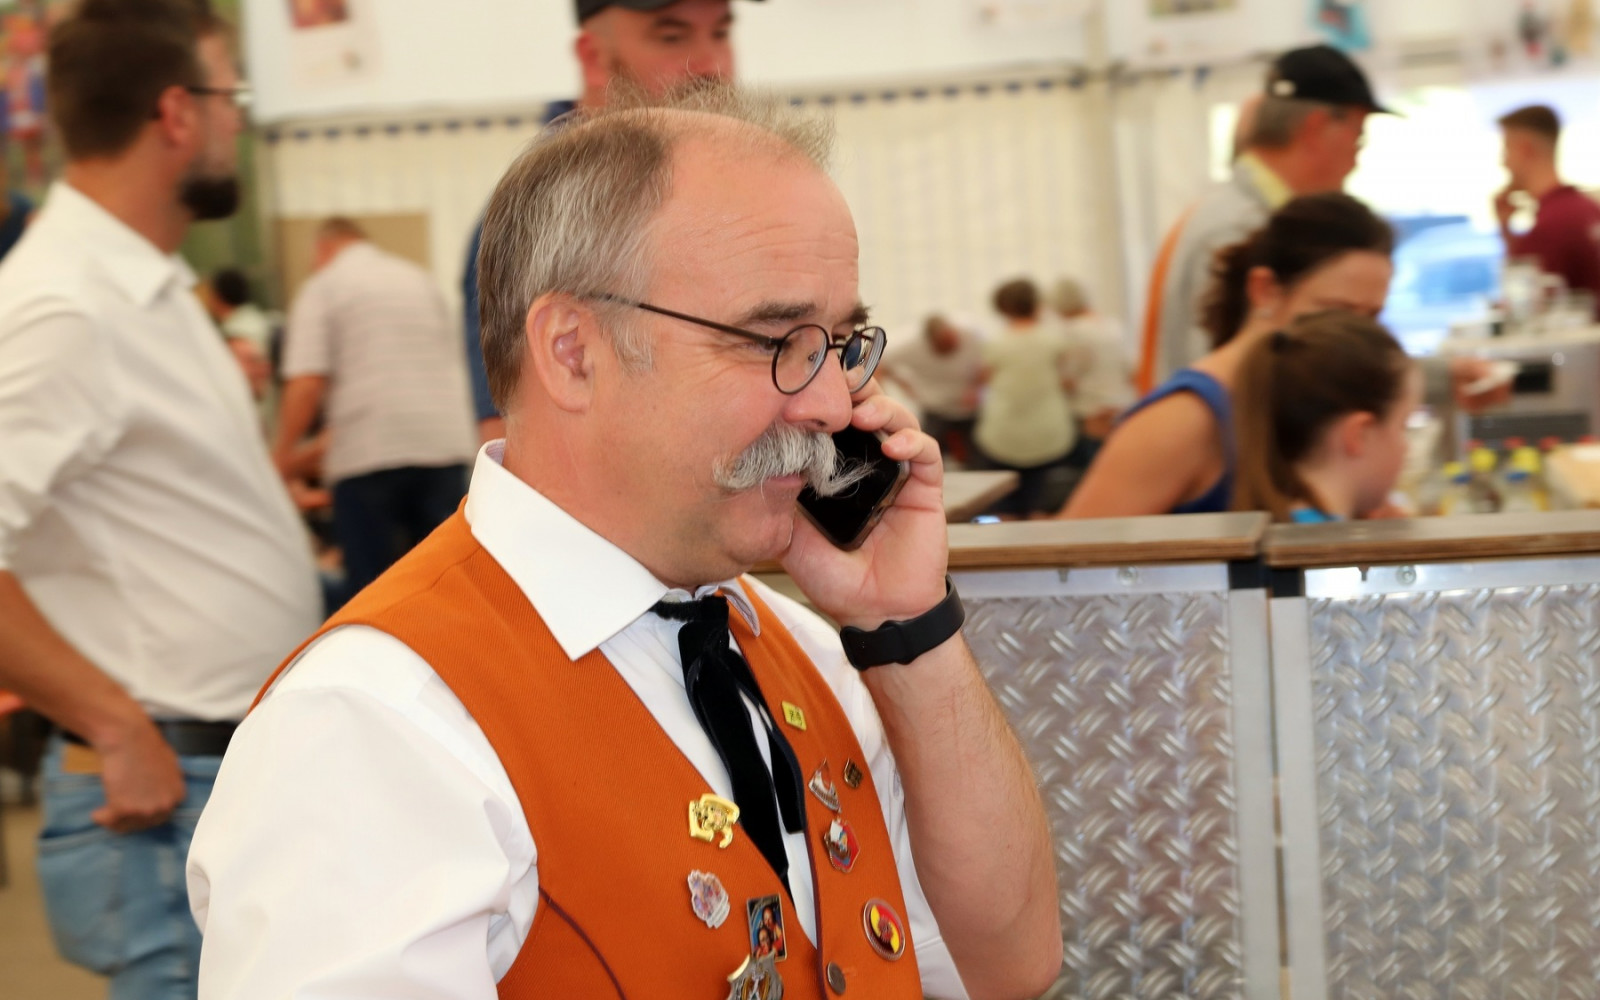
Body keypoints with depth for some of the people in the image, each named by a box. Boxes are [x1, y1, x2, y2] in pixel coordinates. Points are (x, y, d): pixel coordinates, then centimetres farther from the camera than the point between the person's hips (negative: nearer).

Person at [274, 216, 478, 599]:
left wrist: (284, 449, 3)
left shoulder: (323, 285, 3)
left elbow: (306, 384, -9)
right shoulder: (422, 279, 19)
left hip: (370, 452, -4)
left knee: (370, 581, 2)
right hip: (445, 443, 5)